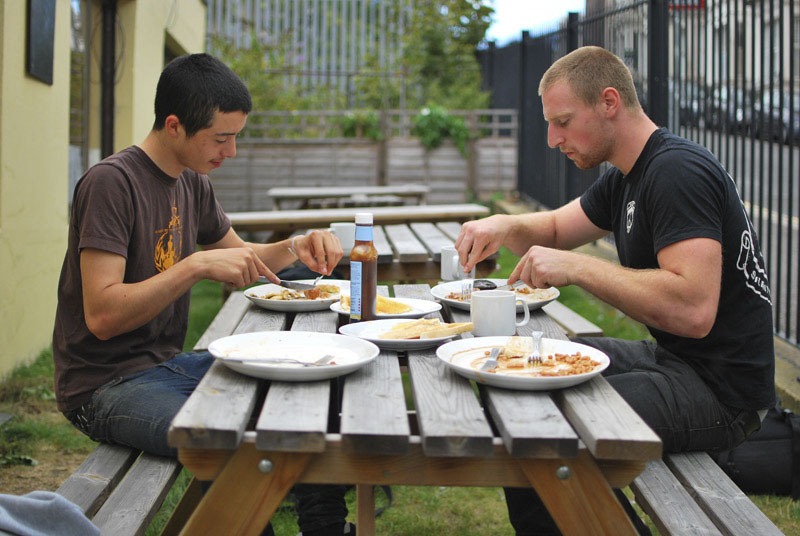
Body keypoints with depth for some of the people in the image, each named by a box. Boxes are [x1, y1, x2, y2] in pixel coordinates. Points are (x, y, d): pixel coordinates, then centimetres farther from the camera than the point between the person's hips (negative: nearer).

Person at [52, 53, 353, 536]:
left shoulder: (193, 184, 9)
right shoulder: (111, 183, -17)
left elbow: (241, 255, 24)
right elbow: (101, 316, -23)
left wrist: (296, 248, 4)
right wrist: (196, 266, -28)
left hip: (169, 365, 9)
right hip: (106, 384, -8)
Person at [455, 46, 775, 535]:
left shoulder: (678, 171, -20)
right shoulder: (624, 179, 11)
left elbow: (694, 310, -31)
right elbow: (555, 230, 23)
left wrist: (576, 267, -25)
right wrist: (504, 226, 0)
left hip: (720, 388, -10)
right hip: (673, 360, 10)